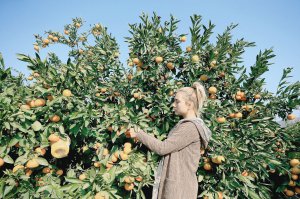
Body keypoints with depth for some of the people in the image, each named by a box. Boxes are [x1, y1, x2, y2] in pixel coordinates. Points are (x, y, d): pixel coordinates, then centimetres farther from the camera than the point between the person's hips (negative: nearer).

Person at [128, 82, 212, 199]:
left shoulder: (191, 127, -20)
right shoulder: (186, 125, 12)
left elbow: (162, 148, -22)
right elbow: (168, 148, 9)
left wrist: (139, 134, -13)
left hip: (179, 187, -8)